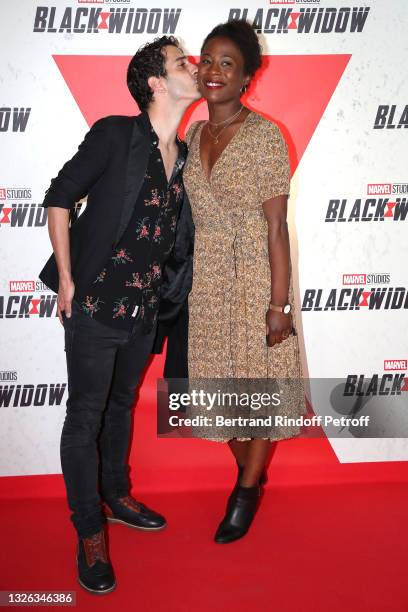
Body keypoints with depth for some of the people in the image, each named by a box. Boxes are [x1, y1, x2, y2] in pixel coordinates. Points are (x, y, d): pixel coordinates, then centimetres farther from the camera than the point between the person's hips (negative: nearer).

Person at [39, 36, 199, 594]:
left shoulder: (185, 156, 6)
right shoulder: (115, 135, -12)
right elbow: (60, 197, -8)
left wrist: (159, 292, 12)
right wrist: (66, 280, -10)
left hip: (143, 310, 6)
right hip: (95, 304, -6)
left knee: (121, 405, 22)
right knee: (86, 418, 5)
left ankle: (116, 496, 42)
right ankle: (90, 535, 20)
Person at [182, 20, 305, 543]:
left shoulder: (265, 136, -13)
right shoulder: (194, 134, 6)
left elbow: (276, 227, -15)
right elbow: (194, 215, 12)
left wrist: (279, 303, -16)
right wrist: (184, 283, 13)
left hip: (254, 278, -6)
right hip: (205, 283, 6)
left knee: (258, 380, 7)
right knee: (219, 381, 15)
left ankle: (246, 491, 28)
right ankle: (250, 471, 39)